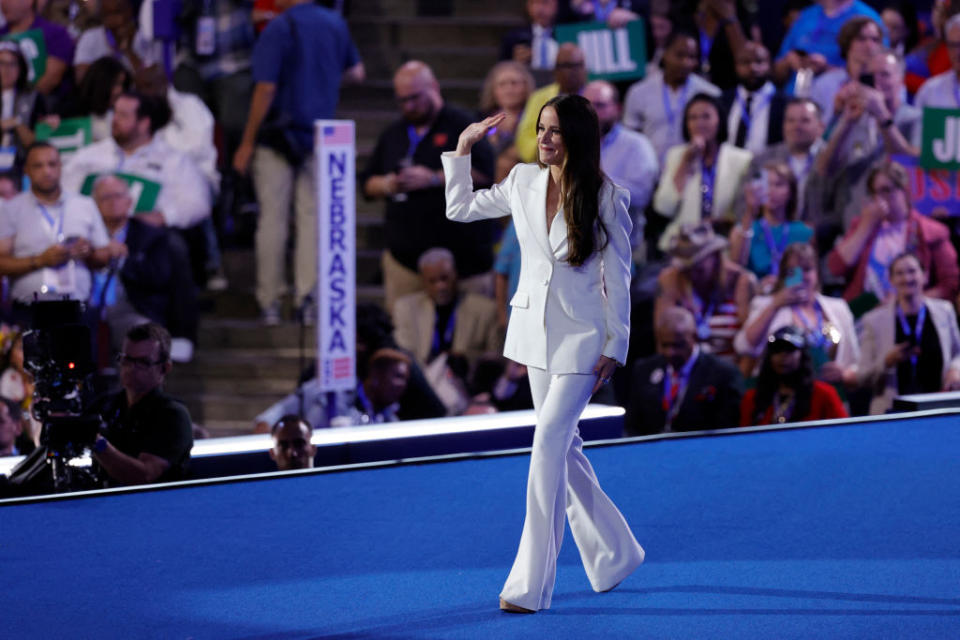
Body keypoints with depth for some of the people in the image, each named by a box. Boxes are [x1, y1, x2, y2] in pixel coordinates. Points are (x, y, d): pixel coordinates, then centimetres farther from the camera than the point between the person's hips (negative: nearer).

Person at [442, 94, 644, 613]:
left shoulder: (606, 198, -10)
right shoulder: (523, 182, 2)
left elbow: (618, 279, -6)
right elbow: (460, 208, 17)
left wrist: (615, 348, -7)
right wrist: (463, 148, 8)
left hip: (583, 336, -6)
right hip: (536, 330, 6)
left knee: (549, 440, -14)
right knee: (564, 446, 12)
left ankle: (530, 584, -13)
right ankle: (613, 553, 29)